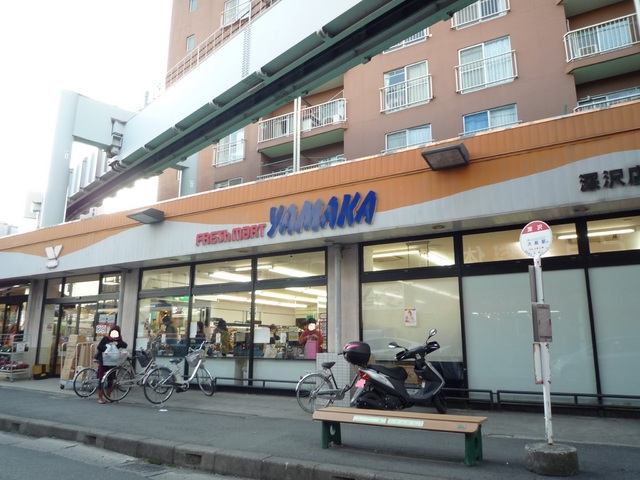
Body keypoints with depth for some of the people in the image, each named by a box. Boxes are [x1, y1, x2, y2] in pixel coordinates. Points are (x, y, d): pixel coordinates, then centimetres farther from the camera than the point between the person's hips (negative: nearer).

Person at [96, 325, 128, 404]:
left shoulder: (119, 340, 5)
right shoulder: (105, 338, -3)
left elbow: (125, 345, -12)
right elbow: (98, 347, -13)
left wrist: (117, 343, -28)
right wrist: (107, 346, -26)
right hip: (103, 361, -3)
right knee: (102, 379, -1)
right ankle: (100, 397, 6)